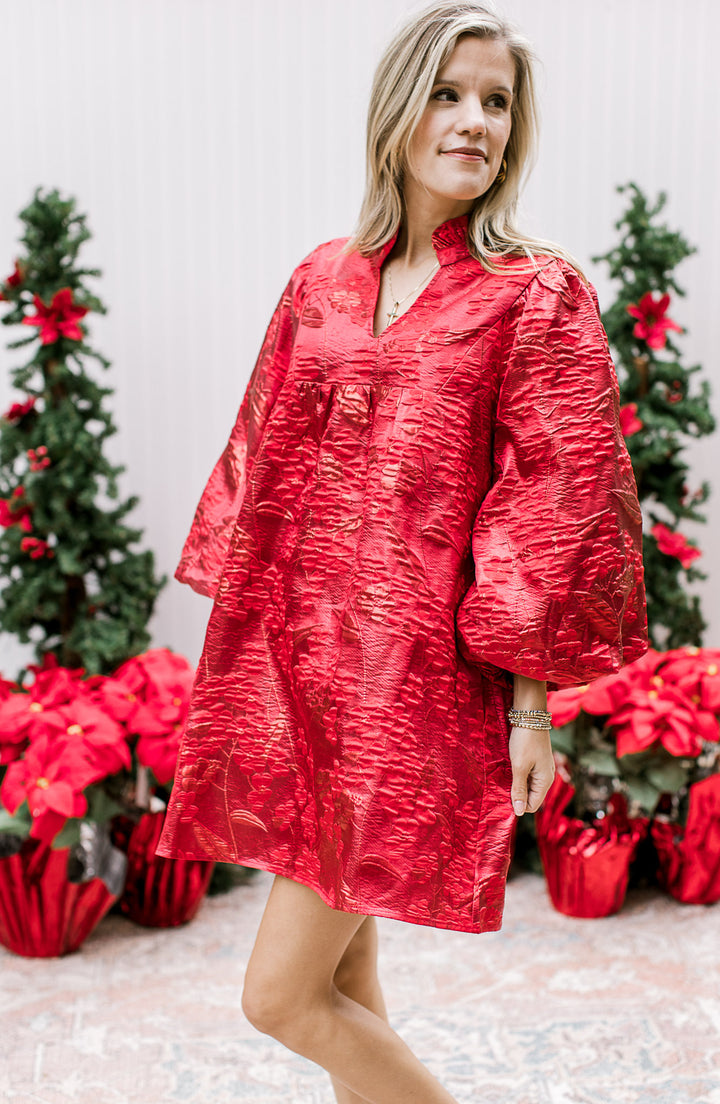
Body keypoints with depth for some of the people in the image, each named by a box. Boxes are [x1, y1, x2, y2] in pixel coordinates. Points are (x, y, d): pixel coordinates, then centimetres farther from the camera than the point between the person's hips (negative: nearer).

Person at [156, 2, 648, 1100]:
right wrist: (246, 642, 11)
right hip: (298, 648, 5)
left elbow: (561, 504, -6)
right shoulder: (323, 280, 10)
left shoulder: (537, 295, -4)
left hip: (418, 670, -5)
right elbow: (271, 466, 13)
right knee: (346, 982, 15)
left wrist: (532, 702, -9)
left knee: (284, 996, -2)